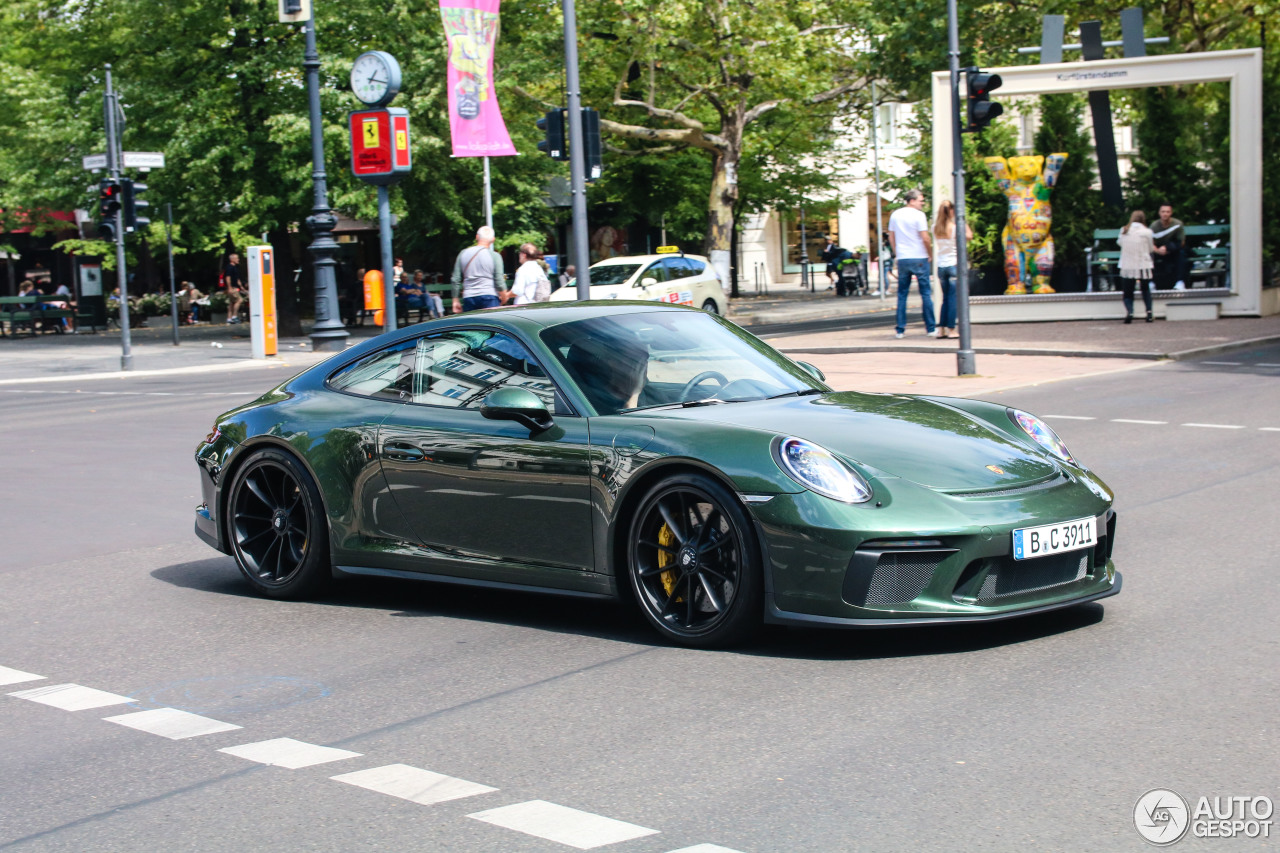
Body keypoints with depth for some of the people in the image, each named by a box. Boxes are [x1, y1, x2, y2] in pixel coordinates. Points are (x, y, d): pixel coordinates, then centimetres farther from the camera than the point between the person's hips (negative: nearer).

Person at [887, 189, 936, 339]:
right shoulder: (918, 215, -10)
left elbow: (891, 237, 13)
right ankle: (930, 329, 3)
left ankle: (900, 330, 6)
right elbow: (925, 238, -13)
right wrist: (930, 255, -1)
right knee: (925, 293, 2)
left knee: (902, 294, 9)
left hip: (902, 259, 5)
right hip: (919, 258, -5)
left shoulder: (895, 215, 9)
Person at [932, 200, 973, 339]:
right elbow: (969, 235, -2)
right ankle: (950, 329, -2)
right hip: (954, 265, -5)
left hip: (941, 266, 5)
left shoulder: (936, 228, 2)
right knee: (953, 298, 0)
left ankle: (941, 329, 11)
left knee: (945, 297, 14)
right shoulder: (955, 228, -12)